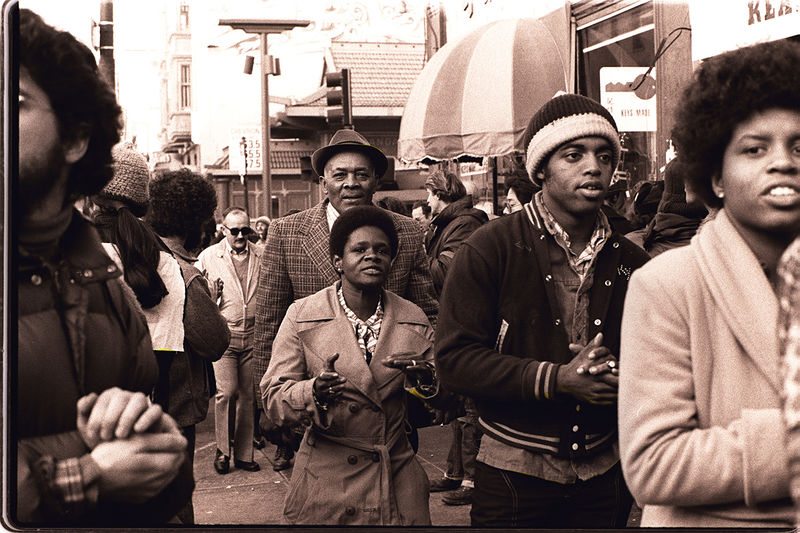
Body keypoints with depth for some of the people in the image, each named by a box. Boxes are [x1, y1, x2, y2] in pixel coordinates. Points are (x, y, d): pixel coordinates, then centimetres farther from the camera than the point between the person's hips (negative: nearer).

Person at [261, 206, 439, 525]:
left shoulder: (414, 320, 4)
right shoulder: (302, 316, -3)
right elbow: (273, 398, -6)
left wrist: (426, 379, -15)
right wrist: (314, 392, -26)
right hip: (327, 482, -2)